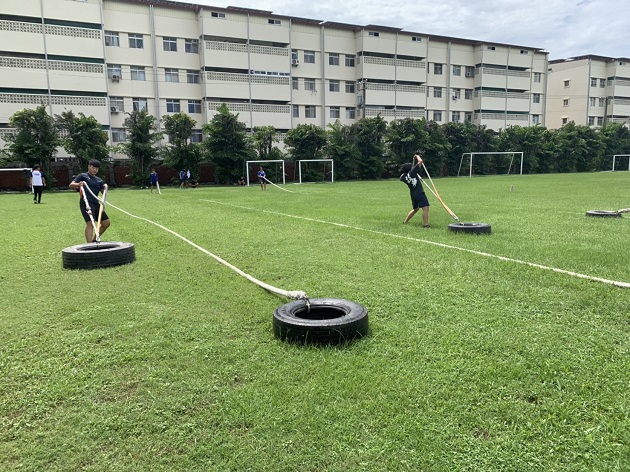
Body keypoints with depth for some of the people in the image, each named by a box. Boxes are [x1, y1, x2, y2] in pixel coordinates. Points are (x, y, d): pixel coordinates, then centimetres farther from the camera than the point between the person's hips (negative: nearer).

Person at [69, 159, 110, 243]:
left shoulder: (99, 180, 21)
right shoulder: (82, 176, 6)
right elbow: (71, 185, -3)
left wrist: (105, 188, -3)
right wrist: (78, 184, -24)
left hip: (96, 204, 7)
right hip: (86, 203, -7)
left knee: (106, 222, 7)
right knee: (90, 223, -21)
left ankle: (94, 240, 22)